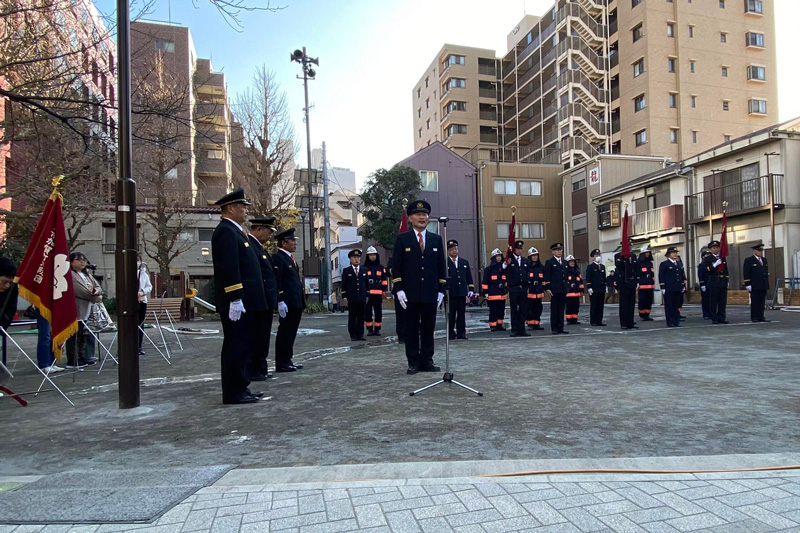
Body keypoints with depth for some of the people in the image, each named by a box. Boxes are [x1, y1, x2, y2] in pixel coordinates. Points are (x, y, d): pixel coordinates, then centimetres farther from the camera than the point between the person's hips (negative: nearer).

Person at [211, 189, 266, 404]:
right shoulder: (226, 231, -13)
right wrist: (235, 299, -24)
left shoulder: (234, 231, 19)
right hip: (236, 302, -11)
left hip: (243, 300, 11)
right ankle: (234, 393, 3)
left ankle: (241, 389, 22)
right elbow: (228, 268, -22)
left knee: (241, 346, 14)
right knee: (236, 347, -5)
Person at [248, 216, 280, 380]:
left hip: (266, 301, 10)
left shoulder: (260, 247, 19)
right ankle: (252, 371, 5)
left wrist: (274, 300, 18)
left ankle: (261, 369, 21)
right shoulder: (248, 244, -13)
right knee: (256, 337, -3)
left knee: (263, 337, 14)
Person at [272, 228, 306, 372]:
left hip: (296, 303, 9)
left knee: (291, 333, 13)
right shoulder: (278, 258, -10)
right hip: (287, 304, -9)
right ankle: (282, 364, 4)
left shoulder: (290, 258, 19)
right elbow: (276, 281, -17)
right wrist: (280, 302, -22)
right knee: (284, 333, -3)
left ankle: (288, 360, 21)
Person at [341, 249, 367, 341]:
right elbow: (343, 285, 5)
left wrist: (367, 295, 9)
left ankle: (360, 334, 8)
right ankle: (353, 335, 4)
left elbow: (367, 284, 15)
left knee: (361, 317, 2)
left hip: (362, 298, 2)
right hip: (351, 298, -2)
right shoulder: (346, 271, 6)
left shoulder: (364, 270, 13)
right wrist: (344, 296, -2)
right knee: (352, 317, 0)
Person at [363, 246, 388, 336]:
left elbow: (384, 280, 13)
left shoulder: (381, 267, 12)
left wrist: (384, 291, 5)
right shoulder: (364, 268, 6)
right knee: (368, 312, 1)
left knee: (378, 312, 2)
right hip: (367, 293, -1)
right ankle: (370, 330, 8)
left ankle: (377, 330, 10)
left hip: (378, 293, 1)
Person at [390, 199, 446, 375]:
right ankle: (413, 363, 10)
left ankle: (427, 361, 16)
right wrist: (399, 289, -8)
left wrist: (441, 290, 4)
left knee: (428, 329, 7)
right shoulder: (402, 239, 3)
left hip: (430, 294, 2)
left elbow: (441, 266, 10)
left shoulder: (436, 239, 10)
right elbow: (396, 266, 0)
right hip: (410, 294, -2)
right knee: (412, 329, 3)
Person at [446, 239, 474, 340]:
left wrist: (471, 289, 9)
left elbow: (469, 278, 15)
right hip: (450, 293, -4)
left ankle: (461, 333, 12)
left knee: (462, 314, 6)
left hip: (462, 292, 4)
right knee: (451, 314, -1)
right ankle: (451, 333, 8)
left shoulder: (464, 262, 14)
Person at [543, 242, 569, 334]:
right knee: (554, 310, 0)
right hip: (554, 290, -5)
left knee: (561, 310, 8)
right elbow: (546, 277, -6)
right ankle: (554, 329, 5)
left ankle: (560, 328, 13)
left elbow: (566, 276, 20)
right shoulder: (549, 262, -1)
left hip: (563, 290, 5)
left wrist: (567, 288, 15)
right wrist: (547, 288, -13)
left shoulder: (565, 262, 17)